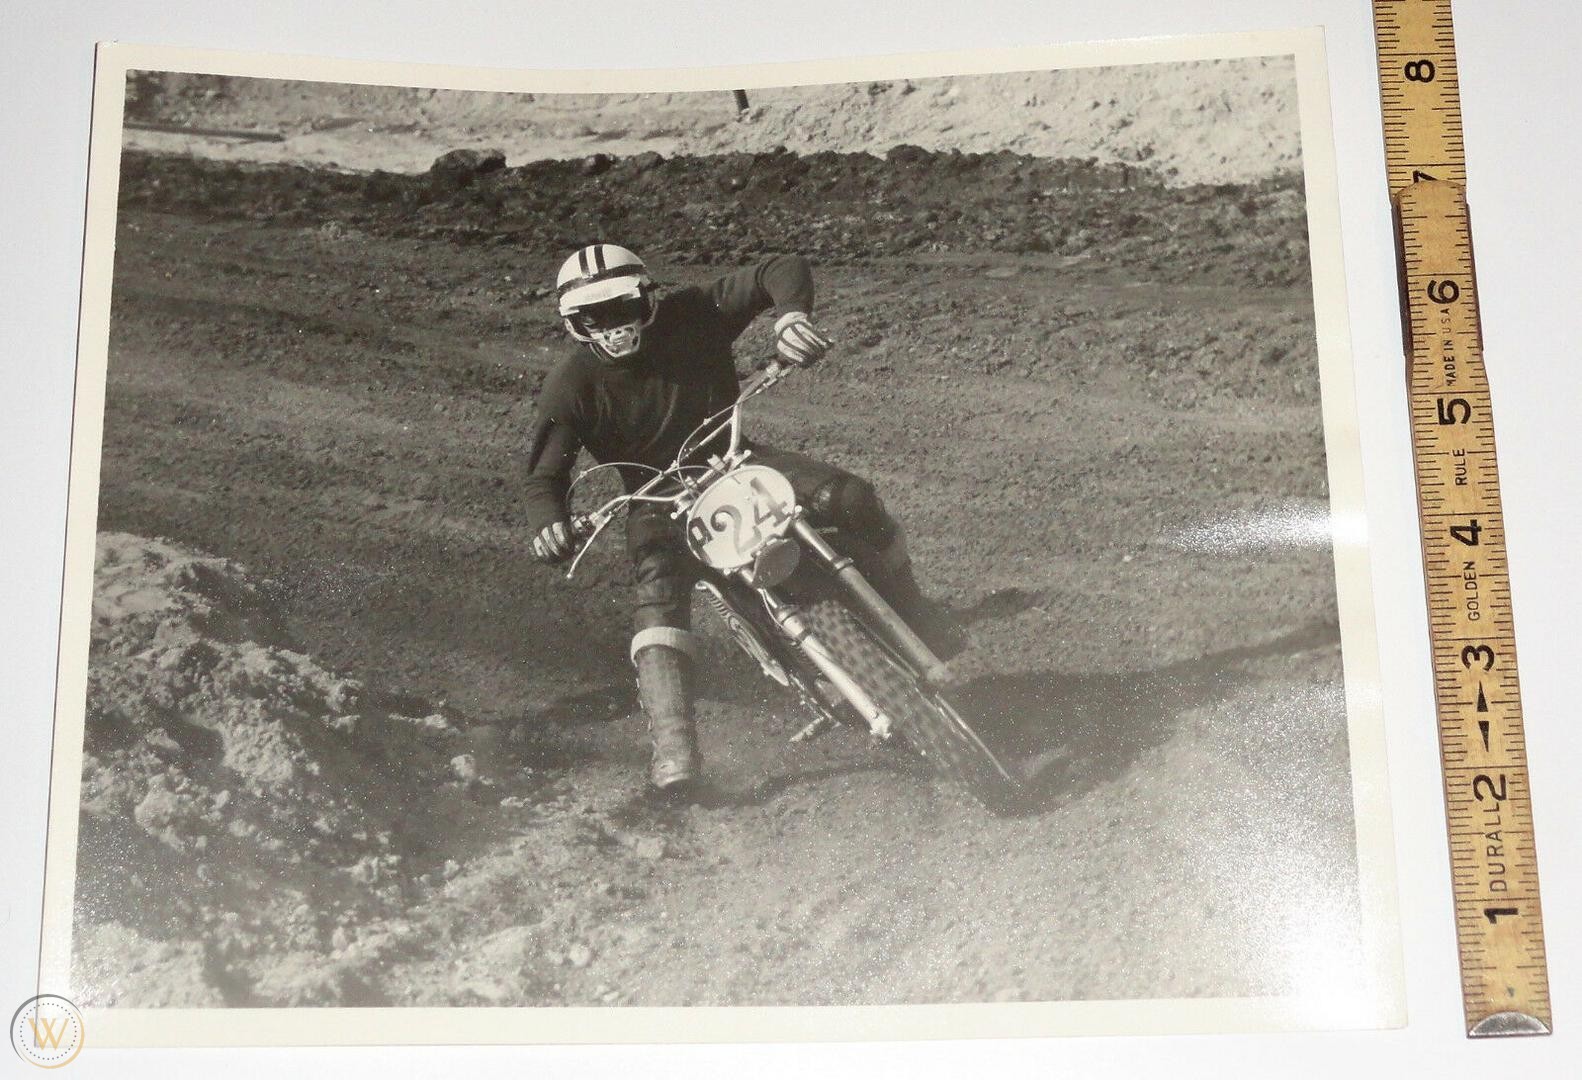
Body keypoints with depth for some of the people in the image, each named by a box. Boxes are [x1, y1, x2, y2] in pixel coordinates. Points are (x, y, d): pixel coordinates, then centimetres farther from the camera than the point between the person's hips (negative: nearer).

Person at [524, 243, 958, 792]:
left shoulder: (690, 314, -12)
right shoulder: (571, 387, -13)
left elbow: (784, 269, -13)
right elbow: (544, 477, -12)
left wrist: (790, 314, -36)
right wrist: (547, 525, -35)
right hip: (660, 499, -2)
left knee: (849, 496, -21)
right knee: (660, 582, -34)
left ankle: (909, 609, 4)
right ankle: (672, 742, -41)